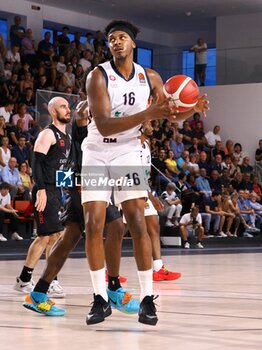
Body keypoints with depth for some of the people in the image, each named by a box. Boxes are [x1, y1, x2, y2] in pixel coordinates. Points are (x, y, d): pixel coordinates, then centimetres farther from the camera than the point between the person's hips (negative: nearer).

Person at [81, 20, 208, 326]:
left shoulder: (150, 78, -2)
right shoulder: (98, 76, -15)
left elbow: (171, 114, 9)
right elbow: (104, 126, -26)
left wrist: (194, 108, -14)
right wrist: (148, 114, -36)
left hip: (127, 154, 2)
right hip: (96, 153, -1)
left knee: (137, 224, -9)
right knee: (93, 226, -6)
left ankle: (147, 299, -4)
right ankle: (101, 299, 4)